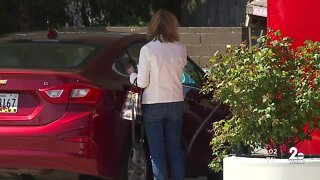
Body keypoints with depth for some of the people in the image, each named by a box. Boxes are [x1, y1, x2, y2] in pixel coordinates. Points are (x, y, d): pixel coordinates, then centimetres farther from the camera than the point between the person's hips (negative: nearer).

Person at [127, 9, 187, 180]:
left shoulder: (147, 50, -12)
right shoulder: (180, 49, -2)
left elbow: (142, 82, -11)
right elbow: (178, 73, 4)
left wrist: (132, 74, 9)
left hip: (153, 104, -3)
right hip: (175, 103, 3)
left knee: (157, 151, 2)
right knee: (175, 148, 12)